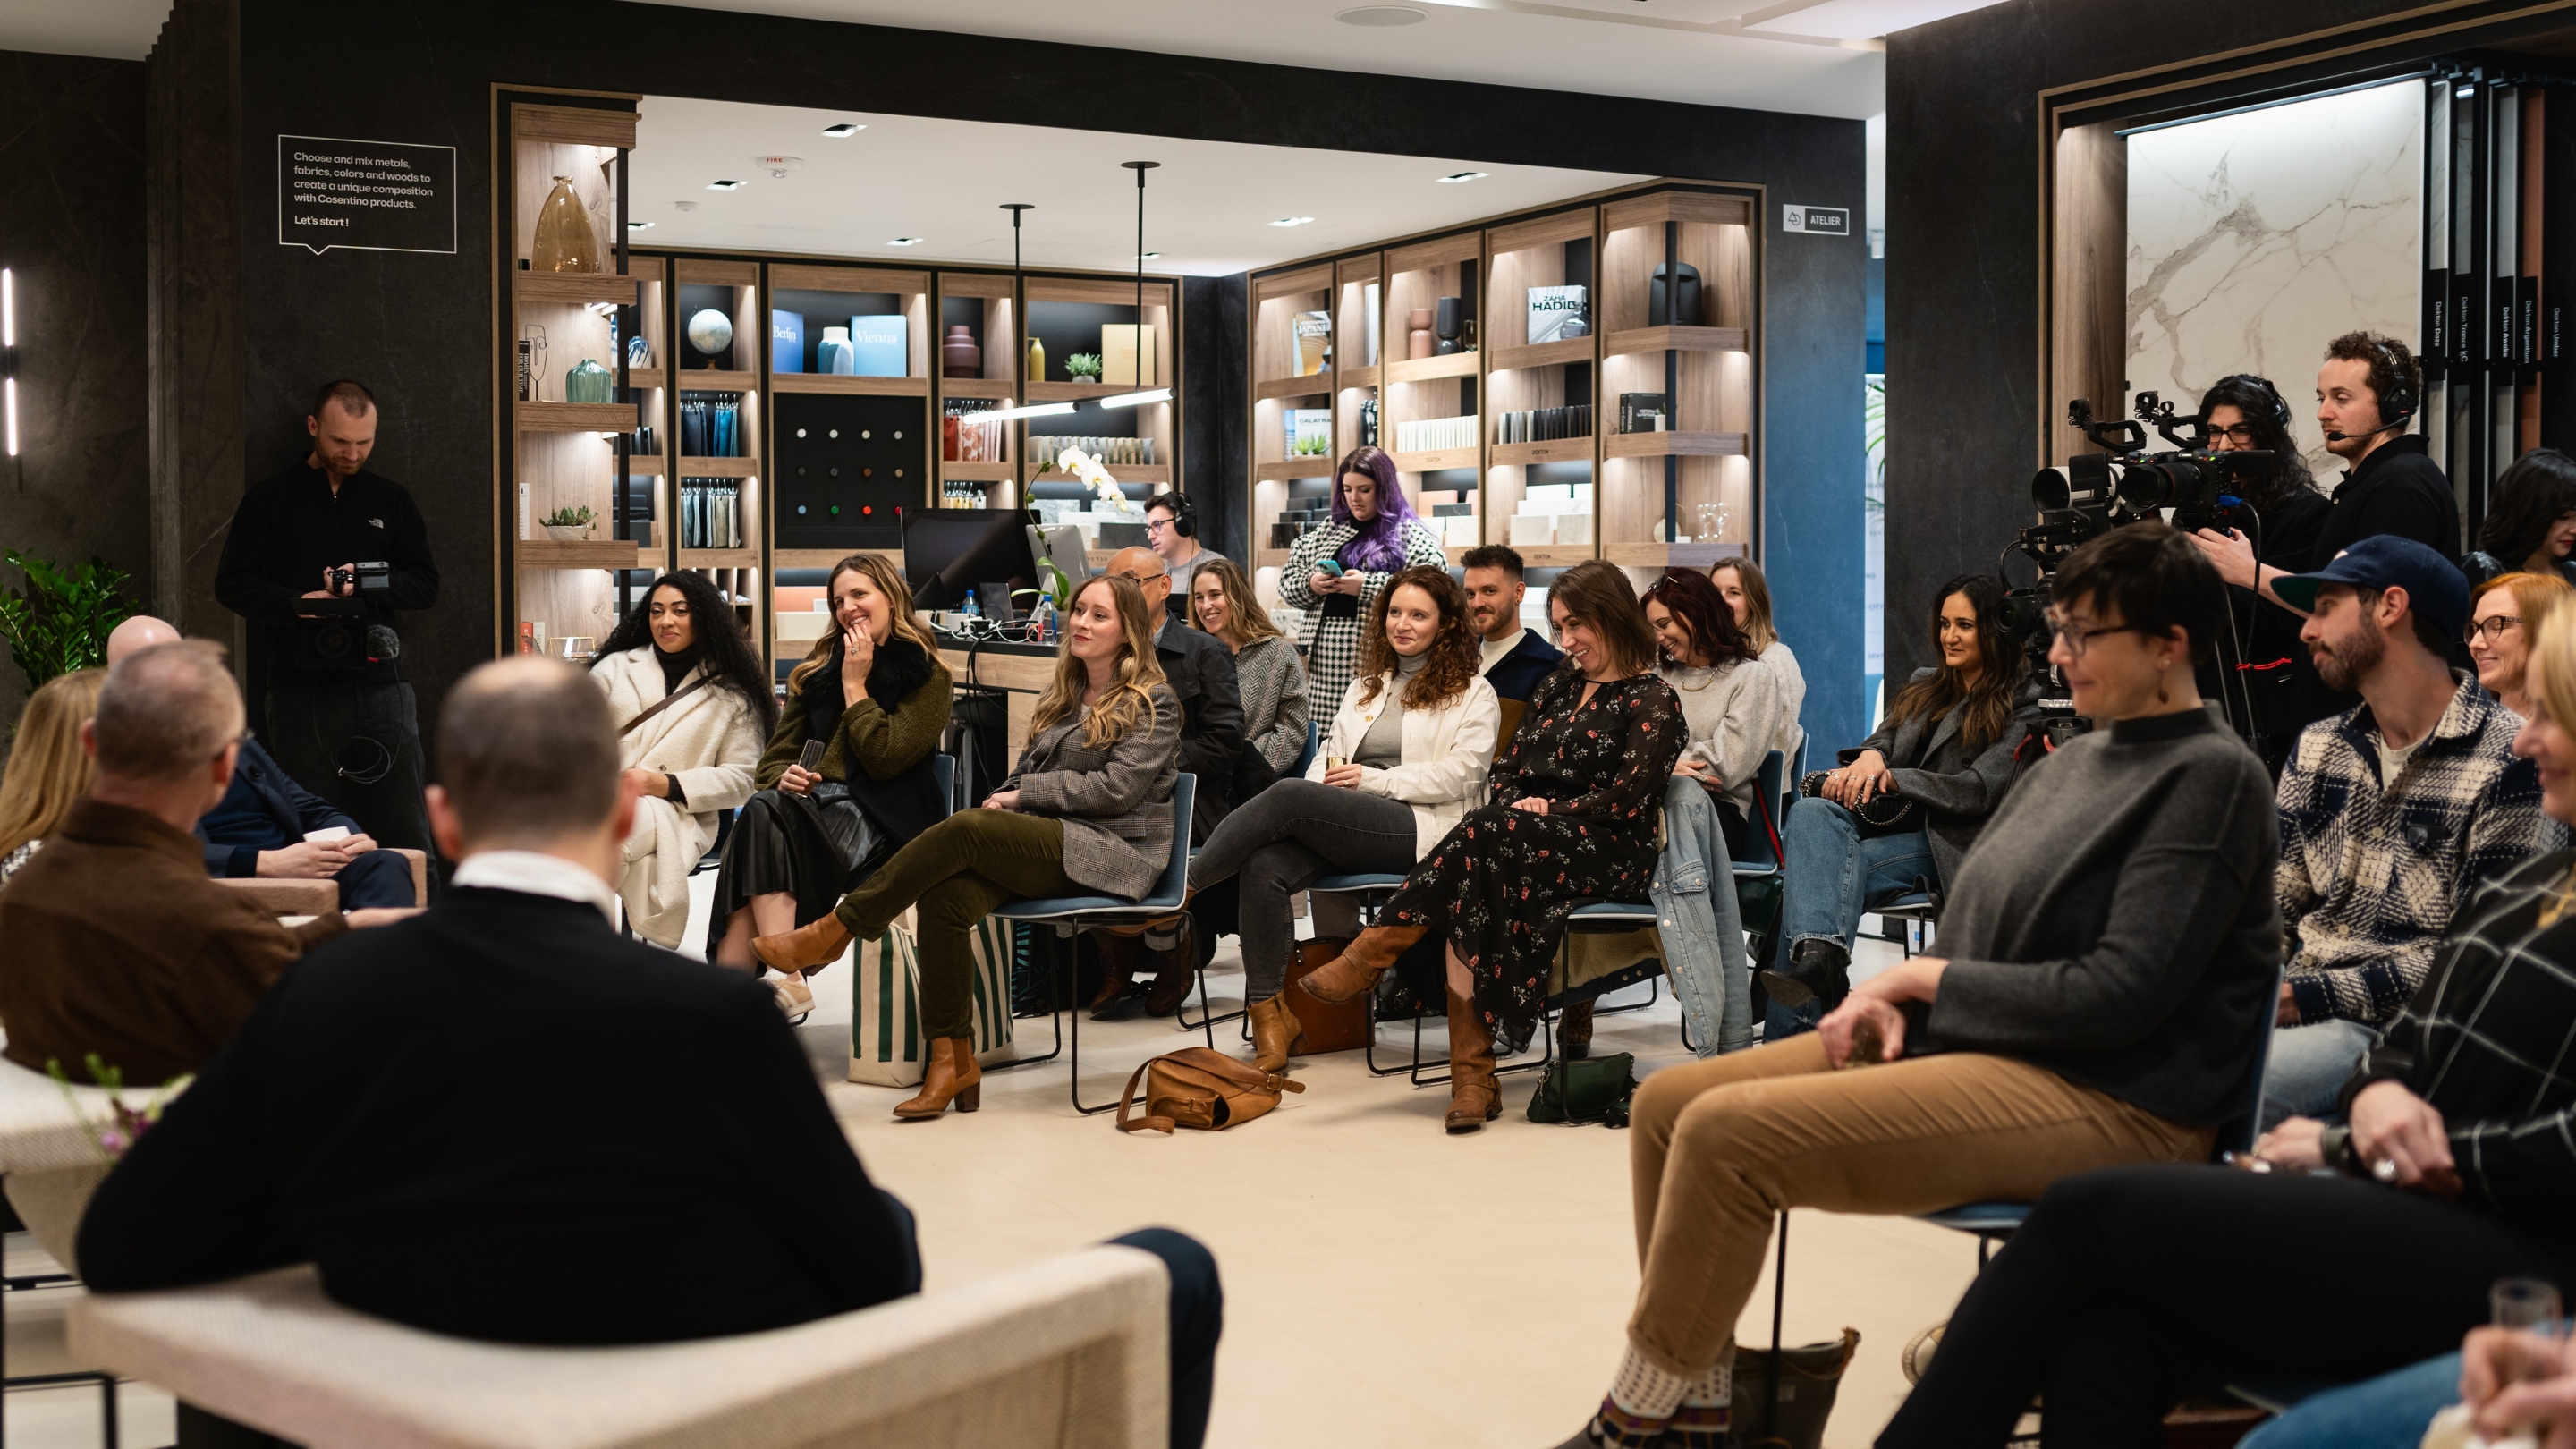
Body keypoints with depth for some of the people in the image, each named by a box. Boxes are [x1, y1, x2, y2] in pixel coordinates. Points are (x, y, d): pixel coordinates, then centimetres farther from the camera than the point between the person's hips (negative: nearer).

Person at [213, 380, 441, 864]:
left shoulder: (392, 500, 15)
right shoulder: (269, 501, 10)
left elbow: (425, 585, 11)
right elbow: (233, 584, 4)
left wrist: (367, 584, -8)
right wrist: (296, 604, -13)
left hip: (379, 684, 1)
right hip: (298, 691, -1)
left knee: (405, 833, -3)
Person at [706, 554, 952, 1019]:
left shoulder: (928, 675, 5)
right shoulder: (821, 665, 21)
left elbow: (883, 760, -7)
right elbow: (777, 752, 19)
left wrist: (855, 684, -3)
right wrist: (782, 776, -5)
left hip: (876, 816, -5)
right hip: (811, 800, 5)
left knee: (764, 818, -33)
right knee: (762, 810, -33)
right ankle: (789, 979, -47)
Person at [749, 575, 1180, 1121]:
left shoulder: (1153, 702, 2)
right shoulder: (1063, 696, 23)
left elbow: (1117, 788, -9)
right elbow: (1020, 777, 20)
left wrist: (1026, 793, -5)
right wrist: (1007, 803, -3)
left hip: (1116, 851, -6)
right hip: (1049, 844, 6)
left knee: (967, 828, -29)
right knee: (945, 895, -26)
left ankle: (837, 929, -20)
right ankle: (951, 1060, -23)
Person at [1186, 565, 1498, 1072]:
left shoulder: (1473, 693, 9)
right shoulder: (1367, 685, 29)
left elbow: (1459, 775, -4)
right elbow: (1330, 752, 25)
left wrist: (1374, 779, -10)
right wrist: (1325, 780, 0)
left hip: (1421, 829, -6)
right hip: (1345, 829, 6)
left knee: (1289, 795, -29)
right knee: (1263, 868, -26)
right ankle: (1269, 1023, -27)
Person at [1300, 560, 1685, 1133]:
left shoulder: (1653, 700, 1)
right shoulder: (1559, 686, 23)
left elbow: (1626, 799, -11)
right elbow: (1505, 769, 18)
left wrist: (1545, 812, -11)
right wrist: (1518, 803, -3)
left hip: (1610, 857, -5)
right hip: (1529, 844, 5)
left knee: (1484, 833, -34)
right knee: (1466, 891, -31)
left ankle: (1371, 954, -27)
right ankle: (1472, 1076, -36)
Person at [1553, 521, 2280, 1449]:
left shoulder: (2213, 775, -10)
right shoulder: (2073, 761, 17)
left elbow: (2119, 994, -18)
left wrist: (1925, 978, -9)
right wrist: (1894, 998, -1)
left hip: (2112, 1097, -10)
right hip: (1970, 1037, 10)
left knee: (1726, 1133, -24)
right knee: (1668, 1102, 0)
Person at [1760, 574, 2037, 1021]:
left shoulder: (2019, 708, 4)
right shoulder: (1922, 687, 26)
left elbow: (1978, 791, -7)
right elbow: (1883, 741, 18)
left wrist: (1890, 778, -13)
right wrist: (1870, 756, -9)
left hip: (1946, 843, -6)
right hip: (1888, 824, 6)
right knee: (1810, 811, -30)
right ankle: (1821, 953, -53)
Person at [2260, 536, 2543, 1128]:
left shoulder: (2506, 761, -8)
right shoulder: (2318, 748, 15)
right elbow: (2272, 902, 12)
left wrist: (2300, 996, -17)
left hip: (2394, 1029, -6)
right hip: (2289, 1006, 7)